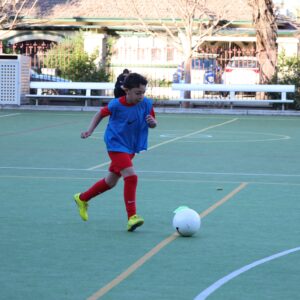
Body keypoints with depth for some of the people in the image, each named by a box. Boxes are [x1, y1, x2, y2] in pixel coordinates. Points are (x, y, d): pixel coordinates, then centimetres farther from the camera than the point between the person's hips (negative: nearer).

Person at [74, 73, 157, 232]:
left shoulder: (146, 104, -9)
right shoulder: (116, 105, -17)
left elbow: (153, 123, 3)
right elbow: (100, 114, 1)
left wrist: (152, 122, -20)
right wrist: (90, 130, -9)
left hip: (131, 148, 6)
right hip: (116, 145, -6)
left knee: (111, 181, 18)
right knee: (131, 176, -24)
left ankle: (82, 198, 41)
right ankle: (132, 217, -21)